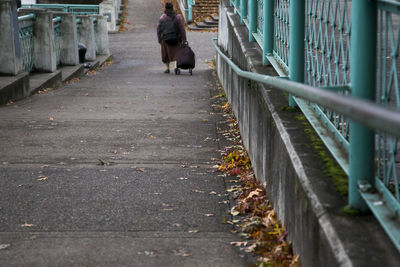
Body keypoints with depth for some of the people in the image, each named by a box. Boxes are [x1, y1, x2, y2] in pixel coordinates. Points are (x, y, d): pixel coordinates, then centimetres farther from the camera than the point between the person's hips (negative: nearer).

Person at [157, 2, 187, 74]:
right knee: (176, 53, 5)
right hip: (176, 39, 0)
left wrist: (159, 40, 10)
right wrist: (184, 39, -4)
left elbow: (159, 30, 0)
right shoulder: (177, 17, -2)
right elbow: (182, 29, -6)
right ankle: (175, 67, -16)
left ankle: (167, 68, 23)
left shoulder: (162, 18, -3)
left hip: (165, 39, 0)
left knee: (166, 53, 17)